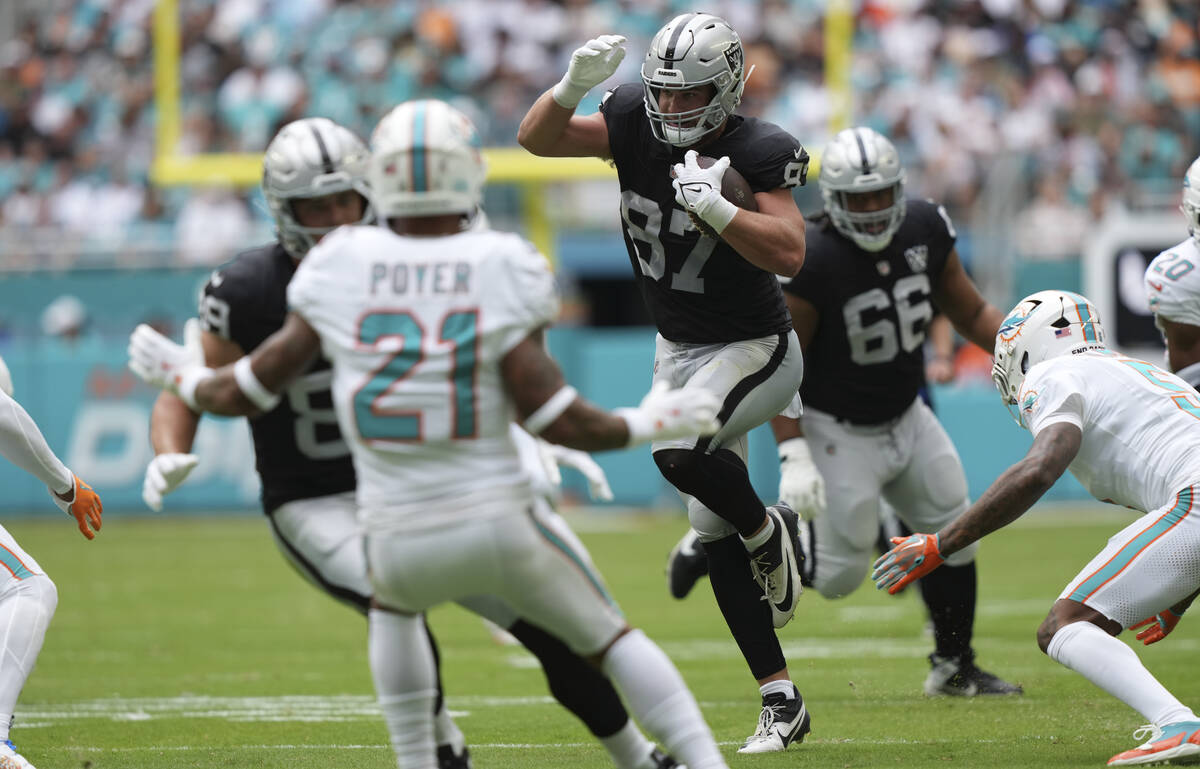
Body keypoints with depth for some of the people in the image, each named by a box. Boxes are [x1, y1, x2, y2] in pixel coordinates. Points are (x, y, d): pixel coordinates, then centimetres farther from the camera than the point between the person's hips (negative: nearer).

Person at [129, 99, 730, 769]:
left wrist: (182, 377, 25)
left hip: (402, 534, 2)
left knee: (394, 601, 36)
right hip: (500, 524, -2)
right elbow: (552, 416, -12)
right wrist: (647, 425, 5)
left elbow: (248, 392, 4)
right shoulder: (500, 270, -9)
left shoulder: (340, 270, -3)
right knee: (607, 635, 19)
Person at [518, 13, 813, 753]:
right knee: (715, 534, 5)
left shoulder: (756, 152, -22)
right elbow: (537, 138, -10)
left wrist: (716, 208, -41)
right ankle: (782, 701, 12)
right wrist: (573, 86, -28)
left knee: (680, 451, -34)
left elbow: (790, 254, -30)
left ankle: (768, 530, -2)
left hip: (755, 350, -6)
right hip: (679, 351, 6)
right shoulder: (636, 121, -8)